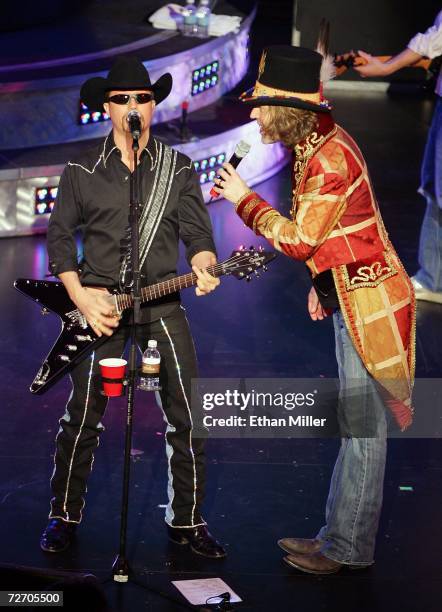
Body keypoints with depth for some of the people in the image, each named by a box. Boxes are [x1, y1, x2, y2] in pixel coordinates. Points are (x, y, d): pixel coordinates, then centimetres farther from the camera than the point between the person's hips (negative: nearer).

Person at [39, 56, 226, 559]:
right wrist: (82, 299, -5)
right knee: (82, 417, 1)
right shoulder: (82, 170, 5)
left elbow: (197, 233, 5)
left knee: (187, 417, -1)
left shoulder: (178, 169, 8)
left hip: (162, 301, 1)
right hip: (96, 301, -1)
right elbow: (60, 238, 6)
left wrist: (201, 269, -17)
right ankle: (64, 517, 18)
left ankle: (187, 520, 13)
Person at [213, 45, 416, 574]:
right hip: (349, 296, 11)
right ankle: (343, 535, 26)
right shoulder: (316, 143, 9)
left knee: (361, 427, -2)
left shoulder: (329, 158, -22)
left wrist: (244, 200, -11)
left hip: (368, 302, -11)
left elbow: (298, 239, -22)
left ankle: (347, 547, 6)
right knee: (356, 425, 16)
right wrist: (320, 285, 17)